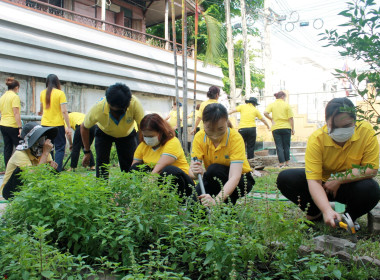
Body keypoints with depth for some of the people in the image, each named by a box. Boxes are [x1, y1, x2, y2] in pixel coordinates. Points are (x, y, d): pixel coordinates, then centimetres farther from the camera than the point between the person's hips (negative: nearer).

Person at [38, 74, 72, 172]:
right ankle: (57, 171, -7)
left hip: (45, 124, 5)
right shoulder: (60, 93, -8)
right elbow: (64, 111, -13)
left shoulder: (42, 93, 6)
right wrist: (68, 127, -10)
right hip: (57, 124, -5)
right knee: (59, 148, 2)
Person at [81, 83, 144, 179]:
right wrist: (87, 152, -12)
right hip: (104, 133, 0)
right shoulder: (98, 109, -35)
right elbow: (84, 127, -15)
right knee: (102, 163, -13)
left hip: (127, 134, 0)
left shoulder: (134, 103, -39)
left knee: (130, 165, -9)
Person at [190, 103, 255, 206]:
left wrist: (216, 200, -53)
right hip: (214, 179, 3)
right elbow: (192, 171, -22)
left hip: (241, 180, -2)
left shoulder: (235, 138, -27)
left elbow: (234, 177, -37)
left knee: (214, 170, -33)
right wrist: (196, 173, -47)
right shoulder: (199, 137, -17)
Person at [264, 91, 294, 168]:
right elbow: (291, 118, -4)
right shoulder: (286, 105, -1)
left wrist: (271, 119, 2)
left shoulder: (272, 105, 3)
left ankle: (281, 163, -2)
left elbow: (265, 113, -14)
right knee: (286, 146, 11)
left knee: (279, 146, 3)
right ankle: (287, 162, 18)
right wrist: (293, 128, 1)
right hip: (286, 127, -1)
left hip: (276, 128, 1)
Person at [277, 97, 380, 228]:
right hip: (322, 185, 0)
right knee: (285, 178, -22)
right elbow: (313, 180, -30)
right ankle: (315, 214, 3)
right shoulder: (316, 139, -25)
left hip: (349, 187, 0)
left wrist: (339, 179, -29)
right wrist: (327, 210, -45)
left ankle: (349, 217, 1)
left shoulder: (366, 131, -20)